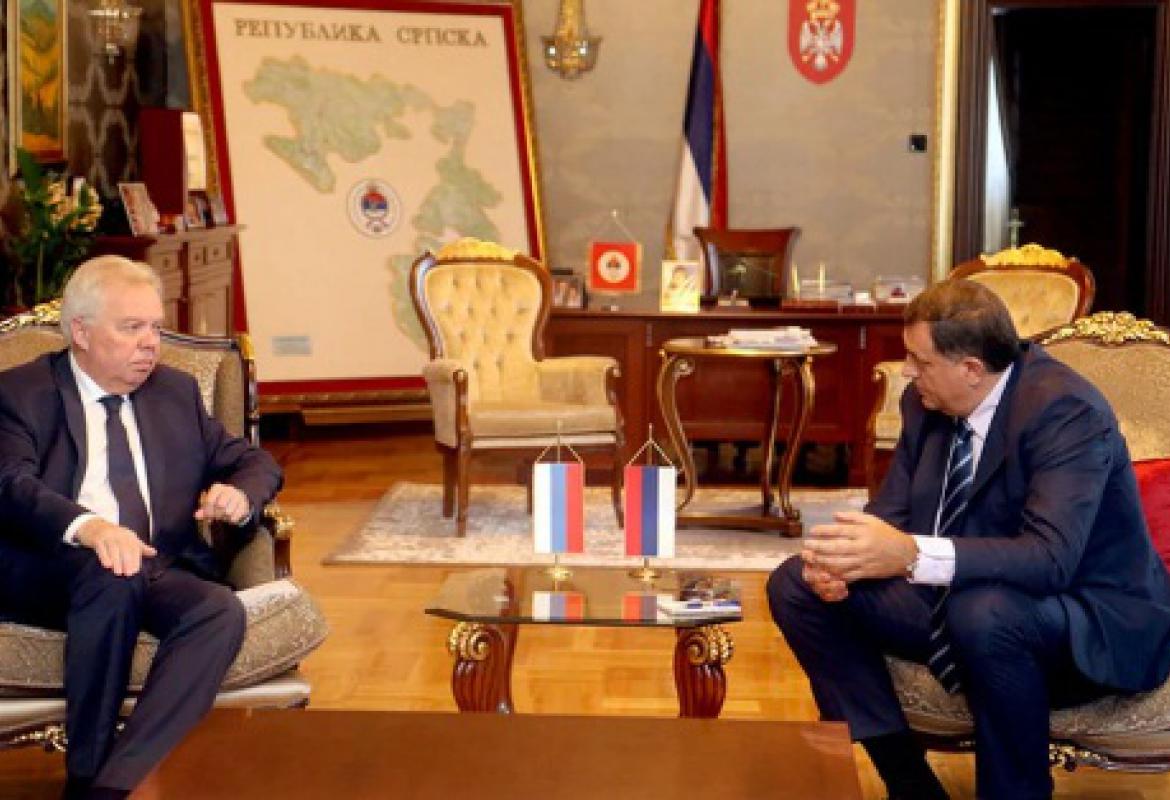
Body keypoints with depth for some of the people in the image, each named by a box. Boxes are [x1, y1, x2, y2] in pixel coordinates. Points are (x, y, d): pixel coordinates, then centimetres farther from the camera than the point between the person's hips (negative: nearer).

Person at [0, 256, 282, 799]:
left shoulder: (176, 391, 20)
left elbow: (254, 462, 23)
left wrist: (240, 496, -5)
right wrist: (86, 526, -35)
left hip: (162, 570, 4)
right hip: (45, 573, -4)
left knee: (221, 611, -28)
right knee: (111, 577, -37)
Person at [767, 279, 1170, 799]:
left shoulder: (1068, 412, -24)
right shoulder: (926, 402, -3)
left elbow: (1051, 558, -35)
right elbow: (893, 510, 4)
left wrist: (912, 555, -46)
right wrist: (845, 557, -20)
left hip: (1092, 619, -7)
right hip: (956, 599, 8)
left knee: (984, 612, -41)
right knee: (795, 586, -2)